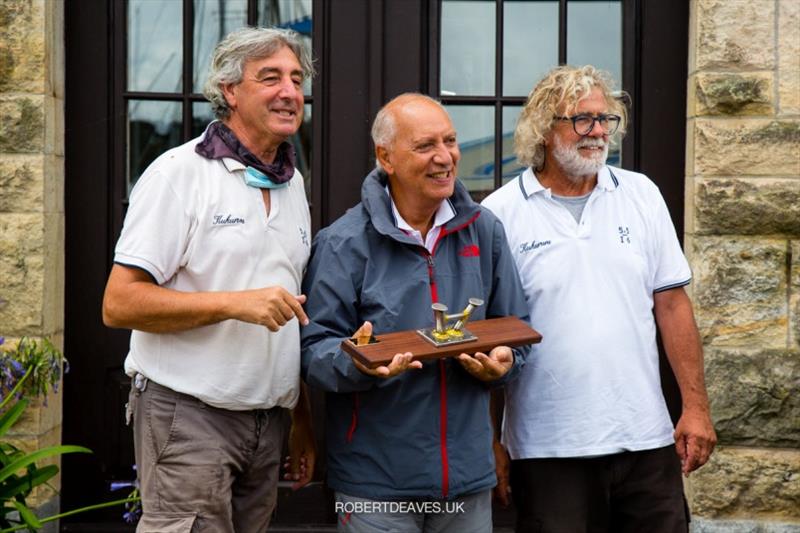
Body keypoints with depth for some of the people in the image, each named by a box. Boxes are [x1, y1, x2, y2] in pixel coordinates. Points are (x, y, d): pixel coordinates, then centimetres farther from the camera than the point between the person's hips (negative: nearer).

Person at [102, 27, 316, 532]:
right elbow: (120, 304, -14)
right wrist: (235, 303, -22)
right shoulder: (179, 173, -8)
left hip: (268, 421, 7)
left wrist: (303, 418, 17)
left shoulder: (293, 183, 13)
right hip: (189, 415, -6)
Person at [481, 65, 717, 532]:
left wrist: (696, 406, 1)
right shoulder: (501, 213, -4)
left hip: (646, 440, 3)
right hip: (548, 451, -3)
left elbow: (672, 304, 7)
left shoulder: (642, 196, 6)